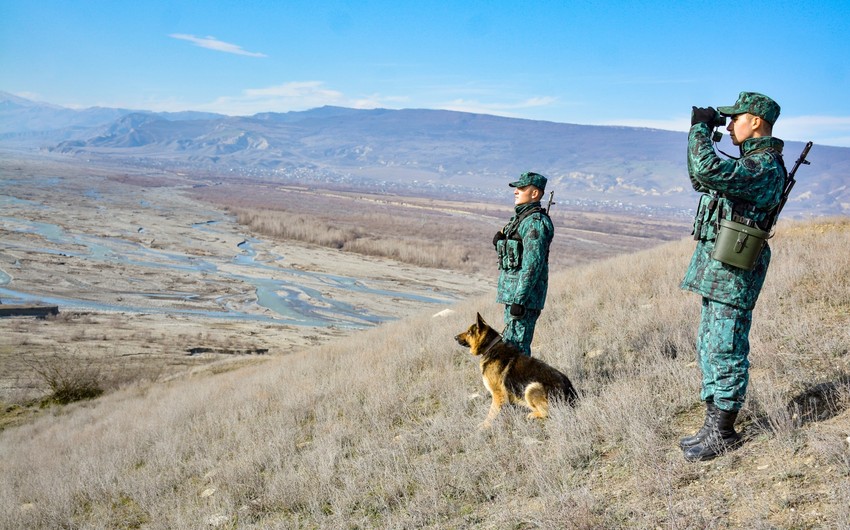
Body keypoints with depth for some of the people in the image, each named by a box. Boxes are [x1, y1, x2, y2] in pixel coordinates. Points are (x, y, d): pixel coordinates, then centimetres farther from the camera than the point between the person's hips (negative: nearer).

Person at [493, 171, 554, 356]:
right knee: (510, 343, 16)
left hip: (524, 293, -10)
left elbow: (533, 264, -22)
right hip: (513, 292, 10)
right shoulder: (522, 217, 16)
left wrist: (519, 300, -24)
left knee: (515, 345, -8)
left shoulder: (535, 222, -16)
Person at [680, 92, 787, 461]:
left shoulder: (765, 167, -16)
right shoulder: (751, 161, 17)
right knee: (709, 348, 14)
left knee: (726, 351, -5)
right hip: (717, 267, 11)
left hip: (733, 268, -11)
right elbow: (701, 178, 27)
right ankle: (714, 424, 22)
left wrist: (701, 129, -16)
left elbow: (708, 171, -31)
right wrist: (702, 132, 16)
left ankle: (724, 434, 3)